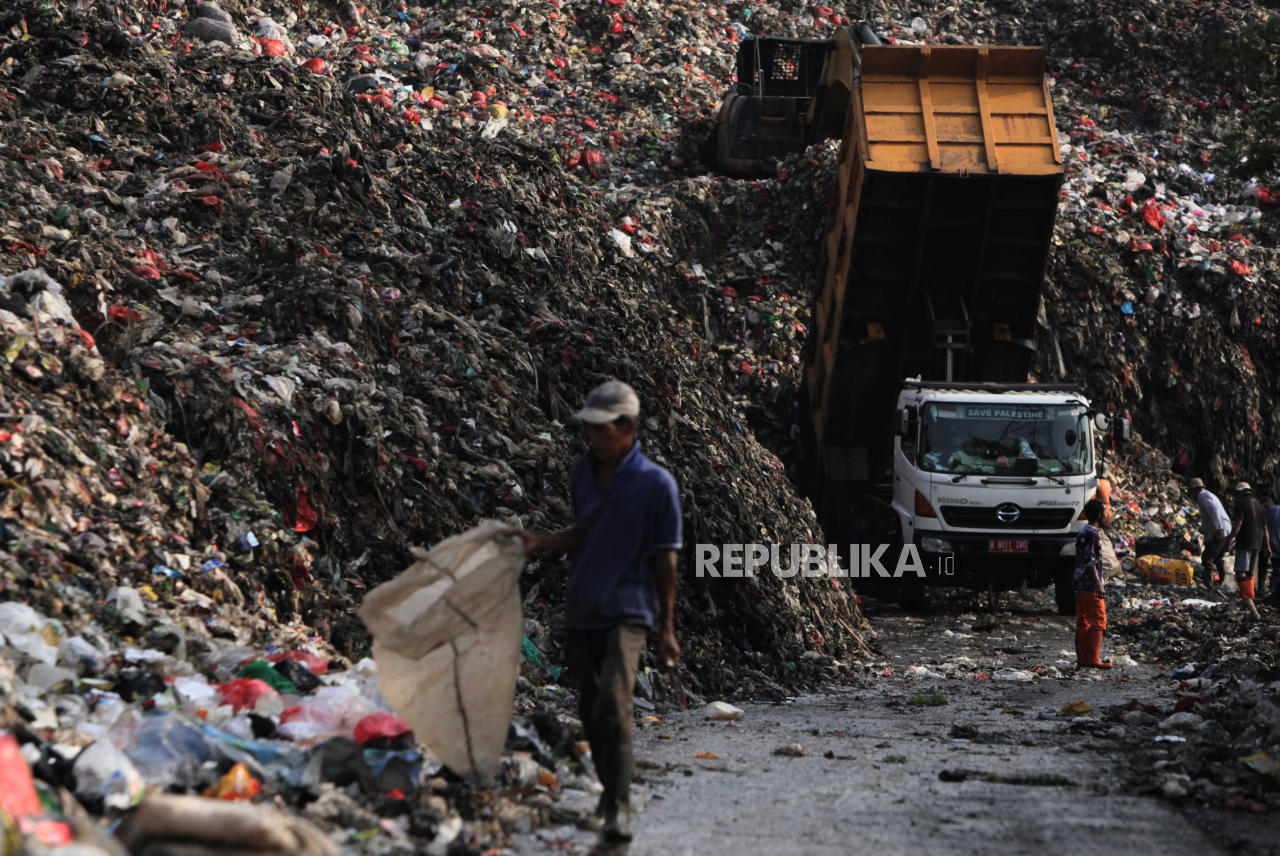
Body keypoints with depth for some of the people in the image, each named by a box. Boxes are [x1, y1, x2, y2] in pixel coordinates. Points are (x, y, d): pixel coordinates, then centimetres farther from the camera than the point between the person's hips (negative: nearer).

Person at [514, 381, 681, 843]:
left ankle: (619, 808, -18)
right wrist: (540, 541, 5)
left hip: (627, 610, -6)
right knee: (590, 709, 12)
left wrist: (667, 627, -3)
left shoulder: (656, 483, -7)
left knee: (613, 705, -20)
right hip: (582, 609, 6)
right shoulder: (582, 475, 9)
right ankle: (609, 793, 29)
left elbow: (665, 557, -4)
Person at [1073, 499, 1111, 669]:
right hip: (1091, 585, -10)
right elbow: (1090, 560, -19)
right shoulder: (1093, 533, -13)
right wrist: (1098, 583, -21)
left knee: (1082, 622, 10)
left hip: (1080, 584, 10)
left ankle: (1081, 658, 12)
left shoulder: (1082, 532, 16)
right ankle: (1091, 658, -11)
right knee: (1098, 621, -8)